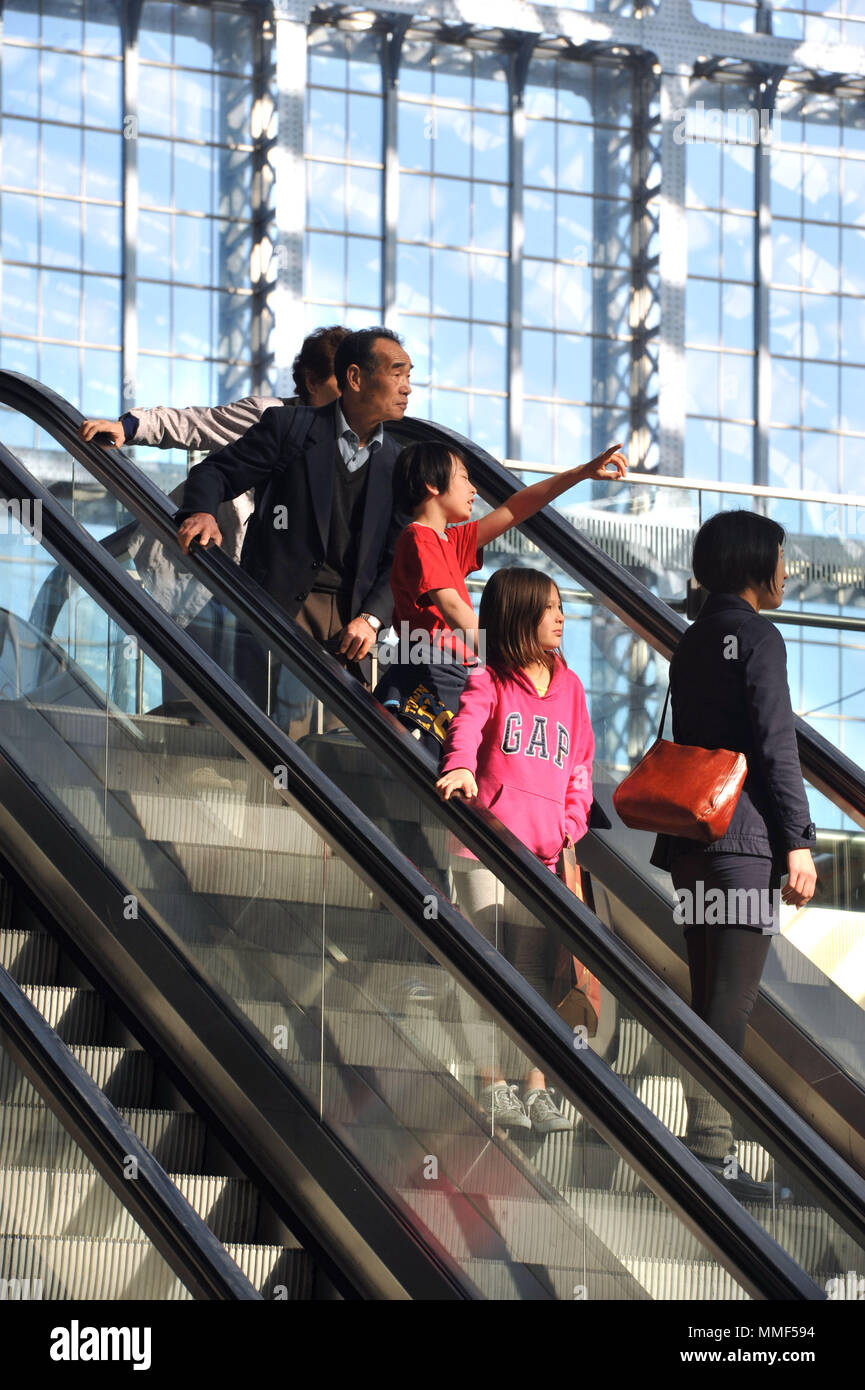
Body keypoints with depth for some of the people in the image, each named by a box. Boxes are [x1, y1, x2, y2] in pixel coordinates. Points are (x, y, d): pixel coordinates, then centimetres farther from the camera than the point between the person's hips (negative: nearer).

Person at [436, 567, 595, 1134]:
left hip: (544, 852, 4)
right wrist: (460, 768, -41)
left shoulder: (569, 687, 15)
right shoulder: (489, 682, 0)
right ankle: (494, 1087, 4)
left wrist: (572, 824, 4)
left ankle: (537, 1089, 2)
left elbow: (581, 763, 18)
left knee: (537, 972, 0)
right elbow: (467, 727, -20)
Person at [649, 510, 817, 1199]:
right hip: (746, 835, -8)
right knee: (731, 1003, -9)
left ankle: (708, 1149, 12)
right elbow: (776, 747, -14)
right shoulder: (757, 637, -7)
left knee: (711, 998, 11)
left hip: (692, 835, 8)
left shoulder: (692, 642, 18)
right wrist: (799, 841, -14)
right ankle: (710, 1149, -13)